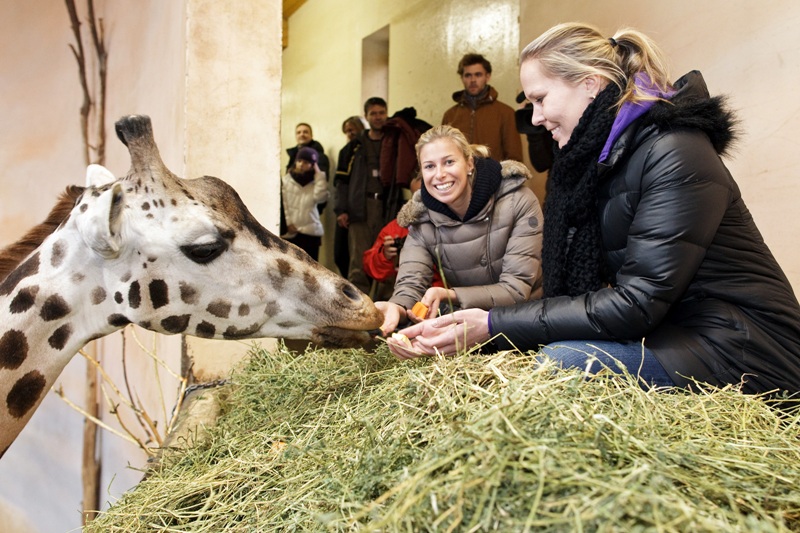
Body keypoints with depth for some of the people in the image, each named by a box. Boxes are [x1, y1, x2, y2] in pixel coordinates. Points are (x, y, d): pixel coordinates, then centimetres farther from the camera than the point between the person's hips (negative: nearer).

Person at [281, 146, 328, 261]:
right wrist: (287, 223, -8)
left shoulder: (315, 182, 6)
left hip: (310, 231, 0)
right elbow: (281, 204, 1)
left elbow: (321, 197, -16)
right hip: (289, 232, 0)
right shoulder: (286, 180, 6)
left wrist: (319, 174, -10)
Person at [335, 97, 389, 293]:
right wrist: (341, 210, -1)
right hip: (360, 210, 0)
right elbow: (342, 181, 10)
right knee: (359, 261, -6)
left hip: (386, 209, 0)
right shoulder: (354, 147, 13)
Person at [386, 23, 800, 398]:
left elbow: (635, 304, -24)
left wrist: (495, 325, -23)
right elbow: (572, 293, 1)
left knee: (562, 362, -27)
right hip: (662, 333, 7)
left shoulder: (675, 155, -18)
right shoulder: (590, 159, 6)